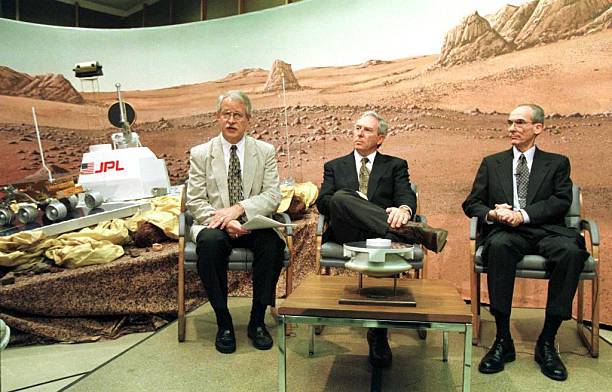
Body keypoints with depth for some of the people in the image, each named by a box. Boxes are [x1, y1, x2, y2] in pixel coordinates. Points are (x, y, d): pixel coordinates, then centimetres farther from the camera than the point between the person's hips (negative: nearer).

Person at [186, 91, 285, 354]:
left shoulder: (265, 151, 7)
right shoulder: (200, 154, 6)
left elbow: (272, 196, -2)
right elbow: (195, 202, -1)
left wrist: (238, 208, -19)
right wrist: (225, 221, -19)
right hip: (214, 224, 0)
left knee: (273, 243, -31)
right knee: (210, 242, -35)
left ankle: (257, 321, -14)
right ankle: (223, 322, -18)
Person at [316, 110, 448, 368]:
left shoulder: (395, 165, 22)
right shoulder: (335, 166, 25)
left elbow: (407, 195, 3)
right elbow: (322, 202, 10)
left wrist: (404, 209, -23)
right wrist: (345, 202, -12)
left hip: (382, 229, 0)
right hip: (346, 232, 1)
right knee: (341, 198, -33)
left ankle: (378, 338, -26)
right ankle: (412, 231, -41)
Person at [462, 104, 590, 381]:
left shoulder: (557, 163, 18)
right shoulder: (491, 163, 21)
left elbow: (561, 201, 1)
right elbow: (471, 203, 14)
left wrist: (523, 214, -15)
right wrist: (491, 214, -10)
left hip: (545, 231, 0)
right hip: (505, 232, 0)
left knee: (571, 251, -33)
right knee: (499, 246, -36)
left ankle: (547, 341, -21)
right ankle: (503, 339, -28)